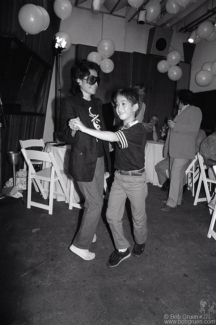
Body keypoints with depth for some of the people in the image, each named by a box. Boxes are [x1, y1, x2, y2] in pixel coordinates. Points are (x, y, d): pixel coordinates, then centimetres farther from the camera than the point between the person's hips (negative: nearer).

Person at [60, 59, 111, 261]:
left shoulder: (97, 103, 11)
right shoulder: (70, 103, -9)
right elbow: (70, 138, -16)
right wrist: (73, 129, -35)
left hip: (99, 158, 7)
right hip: (83, 159, -7)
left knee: (93, 200, 17)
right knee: (95, 203, -3)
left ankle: (87, 232, 41)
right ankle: (80, 245, 16)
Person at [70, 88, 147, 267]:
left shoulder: (138, 129, -18)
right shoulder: (121, 129, 7)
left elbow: (112, 137, -30)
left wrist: (85, 129, -30)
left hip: (136, 179, -6)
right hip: (119, 177, 6)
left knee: (138, 217, 13)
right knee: (112, 215, 5)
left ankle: (140, 242, 43)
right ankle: (122, 249, 26)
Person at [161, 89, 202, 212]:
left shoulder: (195, 111, -4)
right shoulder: (180, 111, 21)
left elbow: (193, 128, -19)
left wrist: (174, 126, -16)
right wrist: (171, 125, 17)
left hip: (183, 151, -9)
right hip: (175, 149, 9)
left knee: (176, 175, -11)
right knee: (175, 175, 11)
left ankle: (172, 202, -5)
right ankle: (177, 199, 22)